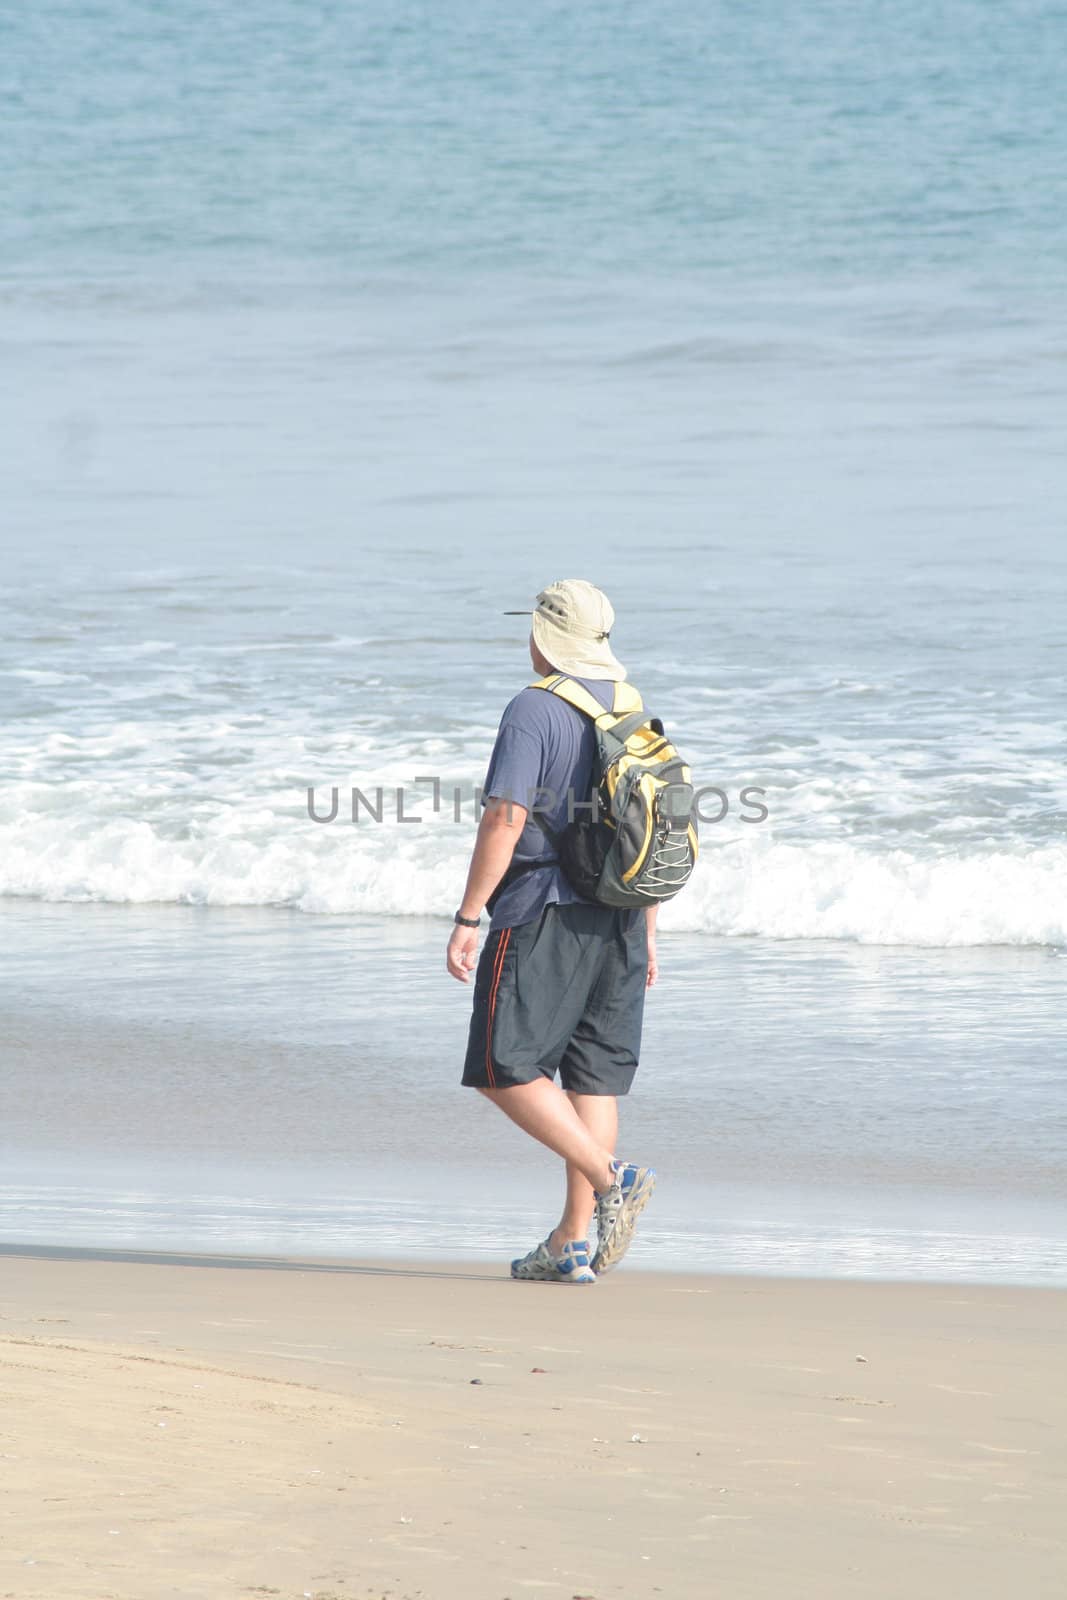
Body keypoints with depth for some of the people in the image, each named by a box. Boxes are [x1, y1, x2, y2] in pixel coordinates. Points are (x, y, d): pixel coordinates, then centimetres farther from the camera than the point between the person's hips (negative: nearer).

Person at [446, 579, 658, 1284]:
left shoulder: (534, 711, -11)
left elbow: (505, 822, -17)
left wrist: (467, 920, -12)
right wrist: (647, 934, 20)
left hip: (545, 915, -7)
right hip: (619, 918, 7)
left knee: (506, 1067, -1)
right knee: (594, 1074, 7)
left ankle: (611, 1178, -16)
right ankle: (574, 1243, 5)